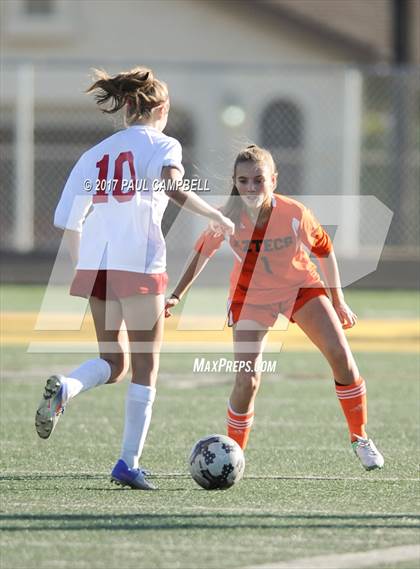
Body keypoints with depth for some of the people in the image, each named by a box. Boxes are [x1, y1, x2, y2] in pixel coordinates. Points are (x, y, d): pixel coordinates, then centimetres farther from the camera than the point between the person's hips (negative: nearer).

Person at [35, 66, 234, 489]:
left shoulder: (96, 153, 17)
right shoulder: (160, 144, 3)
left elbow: (67, 219, 12)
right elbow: (172, 186, -20)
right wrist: (214, 215, -20)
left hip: (96, 265, 5)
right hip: (139, 264, -5)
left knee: (114, 363, 15)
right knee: (145, 365, 4)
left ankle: (63, 388, -17)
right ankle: (129, 462, 0)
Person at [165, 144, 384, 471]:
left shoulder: (295, 214, -25)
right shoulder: (229, 217, -24)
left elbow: (324, 251, -7)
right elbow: (202, 253, -4)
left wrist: (338, 302, 0)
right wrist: (177, 296, -7)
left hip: (301, 285, 1)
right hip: (251, 294, 0)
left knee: (340, 355, -12)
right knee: (247, 380, -15)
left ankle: (360, 439, 9)